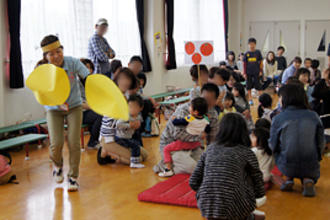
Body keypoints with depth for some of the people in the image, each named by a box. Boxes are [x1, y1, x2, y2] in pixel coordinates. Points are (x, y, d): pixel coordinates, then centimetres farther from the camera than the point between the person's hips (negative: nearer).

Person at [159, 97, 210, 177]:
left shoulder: (189, 119, -29)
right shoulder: (205, 120, -10)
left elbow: (175, 122, -29)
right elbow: (207, 130, 8)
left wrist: (174, 118, -7)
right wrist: (204, 134, 28)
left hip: (185, 143, -6)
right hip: (196, 143, 6)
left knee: (166, 149, 4)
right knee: (200, 144, 42)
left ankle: (168, 169, -2)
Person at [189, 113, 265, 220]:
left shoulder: (210, 149, 7)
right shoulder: (246, 152, -1)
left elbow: (193, 182, 6)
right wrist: (259, 193, 31)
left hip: (205, 208, 3)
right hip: (233, 211, -3)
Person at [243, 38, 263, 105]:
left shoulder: (258, 52, -1)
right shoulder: (246, 53, 1)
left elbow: (261, 62, 4)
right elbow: (244, 64, 4)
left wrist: (261, 71, 0)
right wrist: (244, 73, 1)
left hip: (256, 72, -1)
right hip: (248, 72, 2)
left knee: (258, 85, -1)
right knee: (249, 86, 6)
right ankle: (250, 99, 17)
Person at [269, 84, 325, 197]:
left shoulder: (278, 118, -7)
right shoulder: (313, 116, -2)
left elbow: (273, 146, -3)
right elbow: (321, 142, 3)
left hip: (287, 167, 0)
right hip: (311, 168, 1)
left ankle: (289, 179, 9)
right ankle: (308, 180, 1)